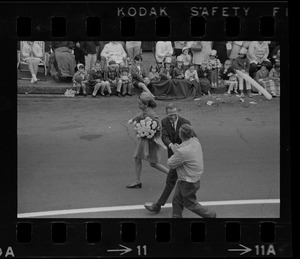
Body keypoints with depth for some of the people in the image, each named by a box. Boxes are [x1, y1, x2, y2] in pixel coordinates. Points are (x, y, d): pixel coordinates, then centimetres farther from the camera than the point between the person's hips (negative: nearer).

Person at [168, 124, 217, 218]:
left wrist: (175, 151, -4)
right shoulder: (196, 141, -8)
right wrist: (177, 148, -6)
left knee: (190, 203, 14)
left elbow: (171, 164, -19)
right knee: (176, 199, 17)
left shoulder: (182, 151, -35)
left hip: (189, 182, -8)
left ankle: (210, 215, 29)